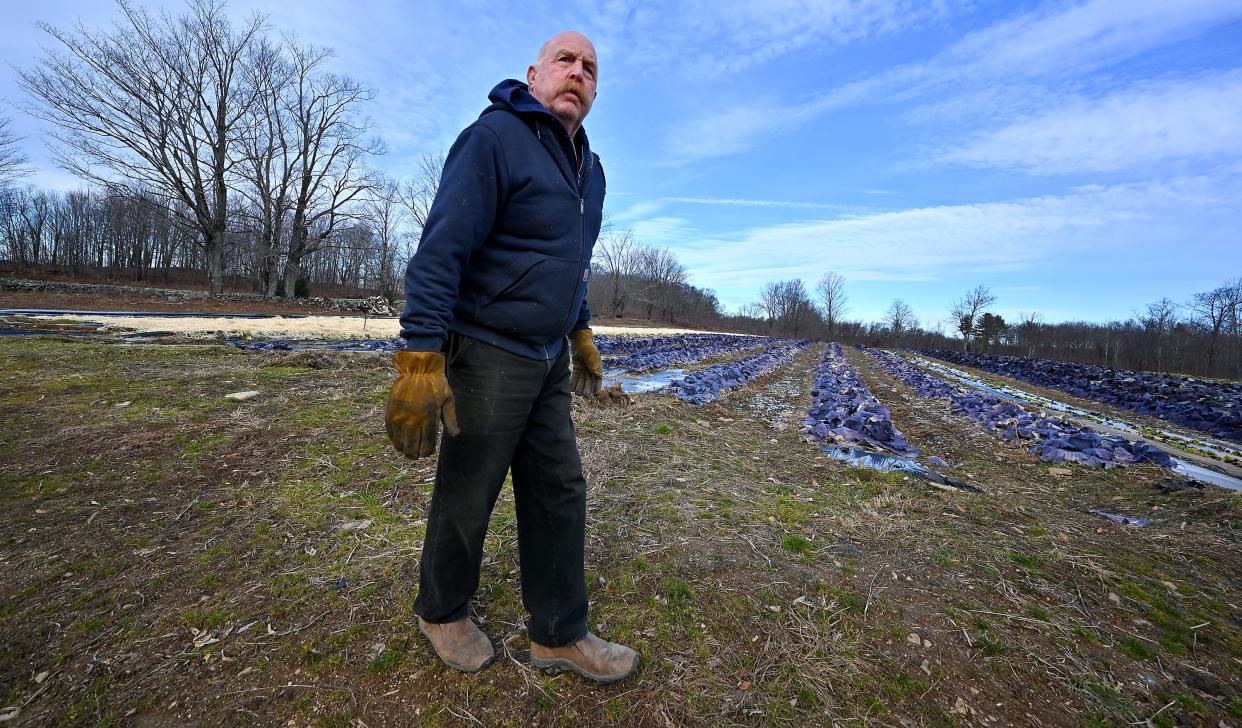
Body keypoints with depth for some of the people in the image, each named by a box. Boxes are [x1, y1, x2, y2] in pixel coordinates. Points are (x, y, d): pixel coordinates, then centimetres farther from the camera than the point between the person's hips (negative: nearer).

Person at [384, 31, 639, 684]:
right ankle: (440, 612, 36)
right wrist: (419, 359, -25)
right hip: (487, 355, -7)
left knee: (559, 493, 9)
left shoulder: (588, 169, 15)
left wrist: (580, 332, 22)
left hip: (546, 361, 8)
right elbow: (440, 250, -19)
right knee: (466, 499, 8)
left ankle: (558, 636, 25)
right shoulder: (494, 137, -10)